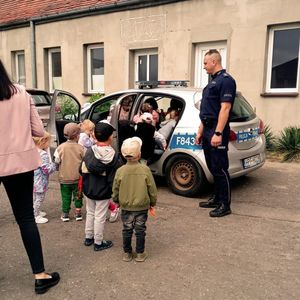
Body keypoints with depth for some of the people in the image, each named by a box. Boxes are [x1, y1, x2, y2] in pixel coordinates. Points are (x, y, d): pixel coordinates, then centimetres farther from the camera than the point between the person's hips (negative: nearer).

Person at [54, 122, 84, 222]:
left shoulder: (61, 147, -9)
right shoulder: (80, 148, -10)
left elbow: (56, 161, -5)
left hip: (64, 177, 1)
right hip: (77, 177, 0)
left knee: (66, 196, 12)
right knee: (78, 195, 14)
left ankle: (65, 214, 18)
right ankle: (78, 212, 19)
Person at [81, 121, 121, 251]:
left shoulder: (89, 151, -6)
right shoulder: (113, 155, -14)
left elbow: (83, 170, 0)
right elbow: (114, 177, -13)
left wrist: (85, 186, 12)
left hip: (88, 190, 4)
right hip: (103, 192, -4)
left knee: (90, 213, 21)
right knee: (100, 217, 7)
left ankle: (88, 237, 33)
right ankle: (98, 243, 18)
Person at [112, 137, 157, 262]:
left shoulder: (120, 171, -12)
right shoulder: (145, 169, -15)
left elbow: (115, 190, -2)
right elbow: (152, 189, -8)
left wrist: (117, 201, 16)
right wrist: (153, 202, 8)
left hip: (126, 207, 1)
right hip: (142, 206, -1)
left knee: (127, 230, 15)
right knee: (140, 230, 13)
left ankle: (127, 253, 26)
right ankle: (140, 254, 23)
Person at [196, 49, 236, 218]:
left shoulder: (226, 80, -11)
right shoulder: (214, 81, 19)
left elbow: (225, 108, -20)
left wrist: (218, 133, -25)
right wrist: (201, 131, 20)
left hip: (217, 130, -10)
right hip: (208, 129, 10)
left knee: (220, 168, -4)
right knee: (213, 167, 15)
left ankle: (225, 205, 6)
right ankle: (217, 199, 26)